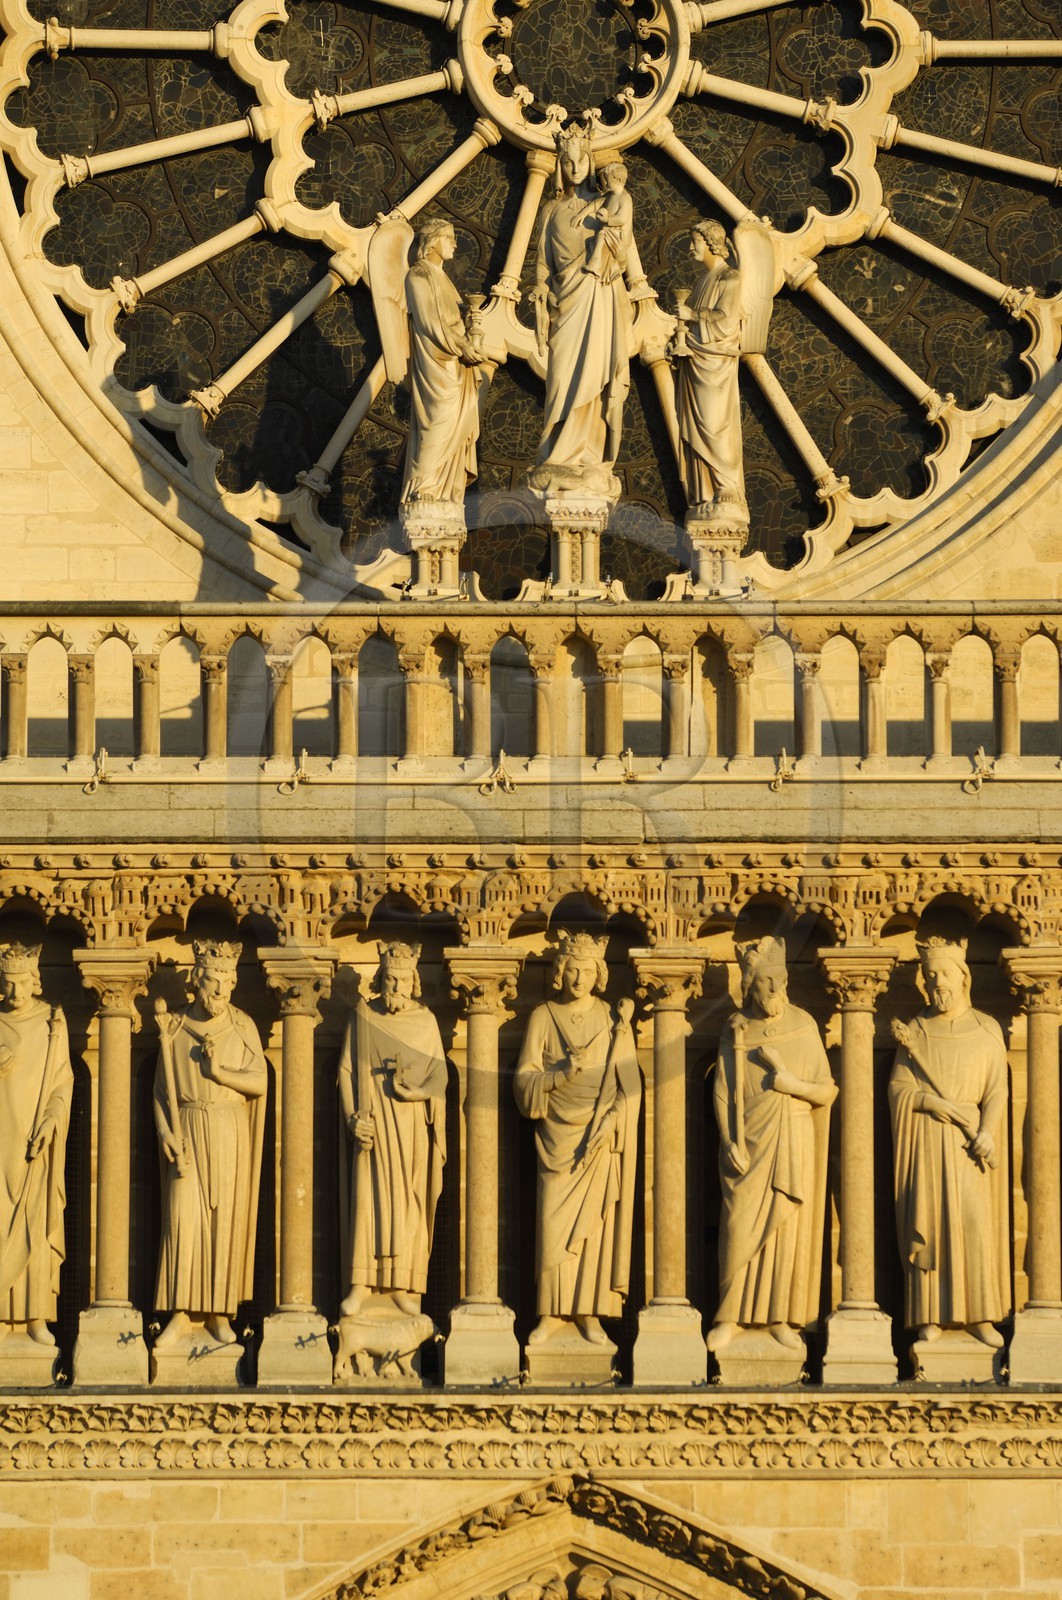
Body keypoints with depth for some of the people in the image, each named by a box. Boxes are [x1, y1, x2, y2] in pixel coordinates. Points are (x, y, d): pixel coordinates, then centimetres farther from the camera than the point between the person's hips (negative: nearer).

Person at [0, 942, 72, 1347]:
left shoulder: (52, 1024, 4)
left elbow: (63, 1081, 2)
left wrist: (52, 1120, -10)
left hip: (36, 1140, 0)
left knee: (37, 1223, -4)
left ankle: (35, 1316, -4)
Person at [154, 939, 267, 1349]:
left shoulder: (242, 1027, 2)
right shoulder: (174, 1027, 3)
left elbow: (260, 1082, -4)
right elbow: (161, 1087, 4)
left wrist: (219, 1072, -18)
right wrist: (164, 1131, -9)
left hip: (229, 1134, 0)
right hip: (187, 1133, 0)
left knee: (225, 1220, 0)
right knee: (183, 1218, -8)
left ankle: (220, 1313, 8)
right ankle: (182, 1314, -6)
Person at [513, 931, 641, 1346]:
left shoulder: (613, 1020, 3)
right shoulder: (542, 1018, 3)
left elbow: (629, 1086, -1)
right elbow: (524, 1080, -1)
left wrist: (606, 1127, -14)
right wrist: (562, 1073, -18)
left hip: (600, 1138, 0)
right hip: (557, 1137, 0)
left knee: (595, 1222, 0)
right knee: (554, 1223, -4)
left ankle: (589, 1313, 5)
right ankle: (553, 1313, 3)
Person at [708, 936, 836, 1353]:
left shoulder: (803, 1027, -1)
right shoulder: (736, 1033, 0)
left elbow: (827, 1091, 1)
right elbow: (722, 1094, 0)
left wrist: (793, 1083, -17)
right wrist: (730, 1143, -11)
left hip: (793, 1145, 0)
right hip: (749, 1145, 0)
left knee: (788, 1229, 2)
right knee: (740, 1228, -4)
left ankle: (782, 1318, 10)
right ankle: (731, 1316, 6)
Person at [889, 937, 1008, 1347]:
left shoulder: (986, 1030, 6)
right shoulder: (915, 1032, 7)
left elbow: (996, 1090, 0)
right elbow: (898, 1089, 2)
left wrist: (987, 1130, -16)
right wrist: (941, 1105, -13)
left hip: (969, 1143, 0)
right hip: (925, 1140, 0)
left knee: (976, 1222, -6)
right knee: (928, 1221, -4)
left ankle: (980, 1316, -2)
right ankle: (931, 1315, -2)